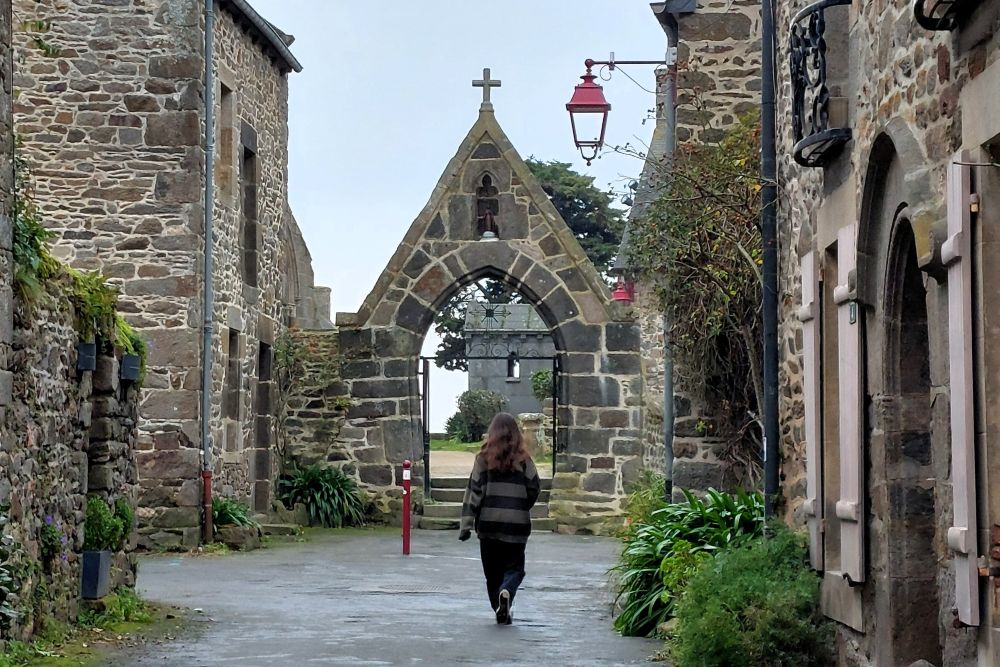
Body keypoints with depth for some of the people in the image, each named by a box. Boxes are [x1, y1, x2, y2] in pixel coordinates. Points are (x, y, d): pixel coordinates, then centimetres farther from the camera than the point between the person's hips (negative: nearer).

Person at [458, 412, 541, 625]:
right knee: (514, 566, 8)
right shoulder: (523, 459, -2)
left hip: (489, 522, 1)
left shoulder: (484, 458, -1)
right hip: (516, 523, -1)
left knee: (492, 569, 14)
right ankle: (506, 592, -21)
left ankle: (501, 611, 16)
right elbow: (534, 489, 2)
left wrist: (466, 522, -3)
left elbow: (474, 490, -4)